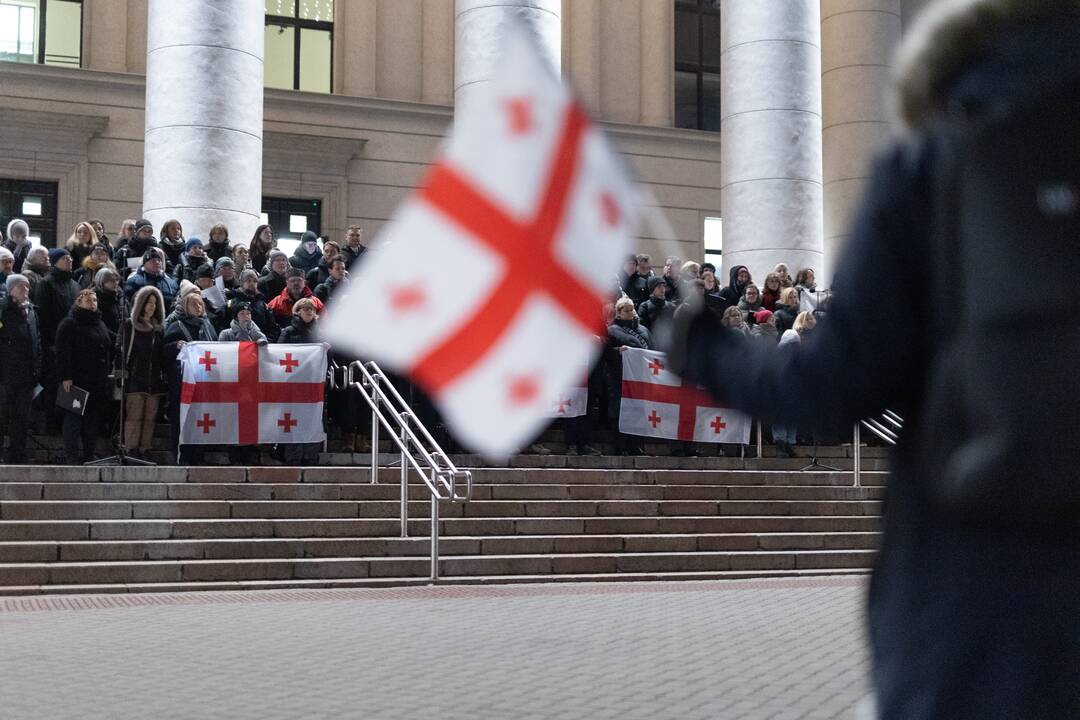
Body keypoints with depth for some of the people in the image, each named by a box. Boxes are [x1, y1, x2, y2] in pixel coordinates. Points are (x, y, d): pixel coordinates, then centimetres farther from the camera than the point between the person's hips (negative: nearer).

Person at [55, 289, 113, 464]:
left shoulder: (101, 325, 20)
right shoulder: (69, 324, -3)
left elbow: (109, 351, 26)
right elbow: (63, 352, -11)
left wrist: (107, 374, 18)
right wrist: (65, 377, -19)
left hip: (98, 382, 7)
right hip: (76, 381, -7)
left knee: (92, 419, 6)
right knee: (74, 418, -7)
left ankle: (89, 455, 10)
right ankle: (72, 456, -6)